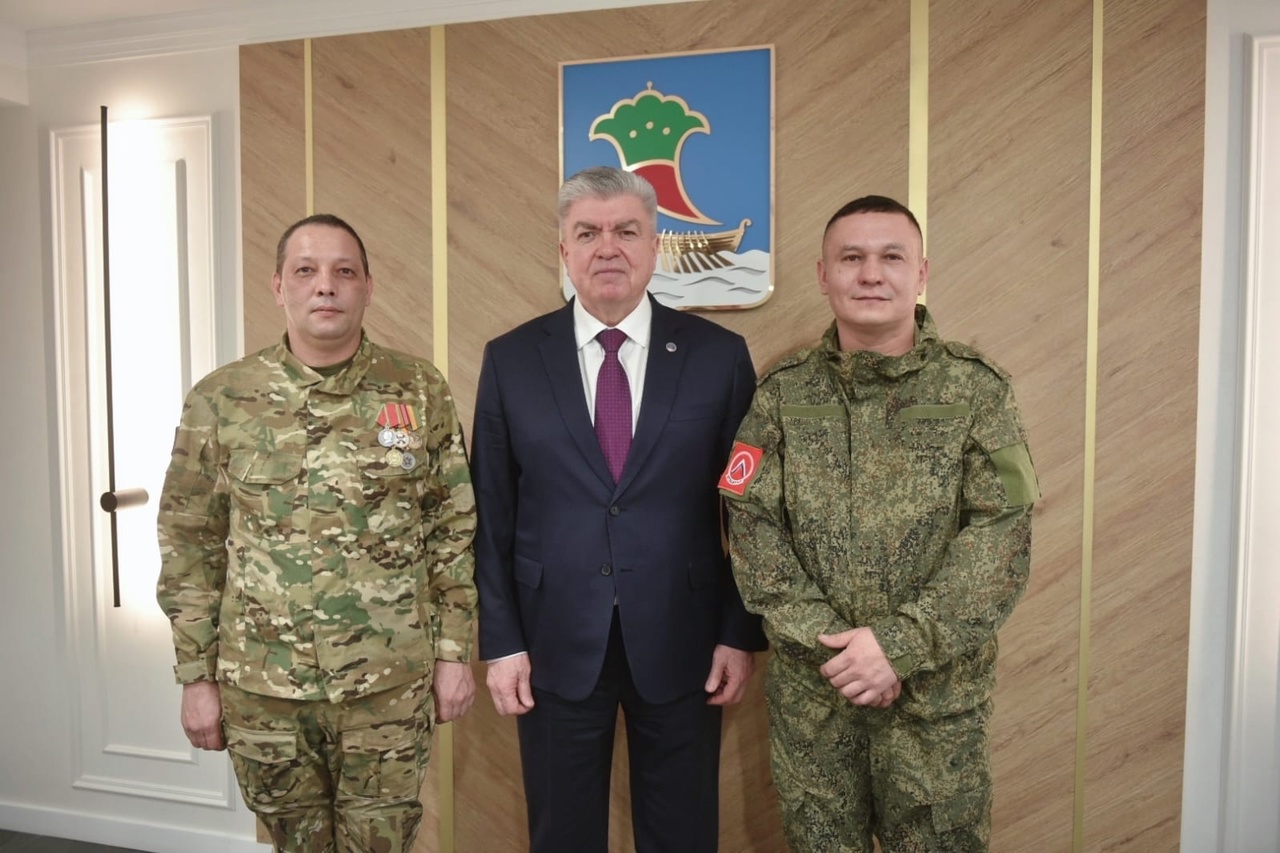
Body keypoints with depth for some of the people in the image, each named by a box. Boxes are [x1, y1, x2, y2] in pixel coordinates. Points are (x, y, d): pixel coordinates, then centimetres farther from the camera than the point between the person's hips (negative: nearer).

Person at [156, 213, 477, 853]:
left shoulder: (421, 392, -4)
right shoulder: (220, 400, -3)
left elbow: (454, 531, 0)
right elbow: (190, 547, 2)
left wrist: (454, 651, -1)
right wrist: (196, 675, 2)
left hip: (391, 685, -1)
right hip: (261, 686, 1)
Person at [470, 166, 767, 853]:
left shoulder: (719, 356, -2)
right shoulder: (510, 360, 0)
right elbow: (492, 513, 1)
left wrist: (740, 635, -1)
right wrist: (501, 641, -1)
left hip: (681, 644, 0)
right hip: (555, 644, 1)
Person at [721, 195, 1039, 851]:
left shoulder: (978, 390, -4)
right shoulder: (781, 394, 1)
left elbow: (1002, 536, -11)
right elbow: (754, 532, -5)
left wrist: (900, 643, -18)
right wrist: (828, 643, -14)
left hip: (938, 693, -1)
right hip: (809, 689, 2)